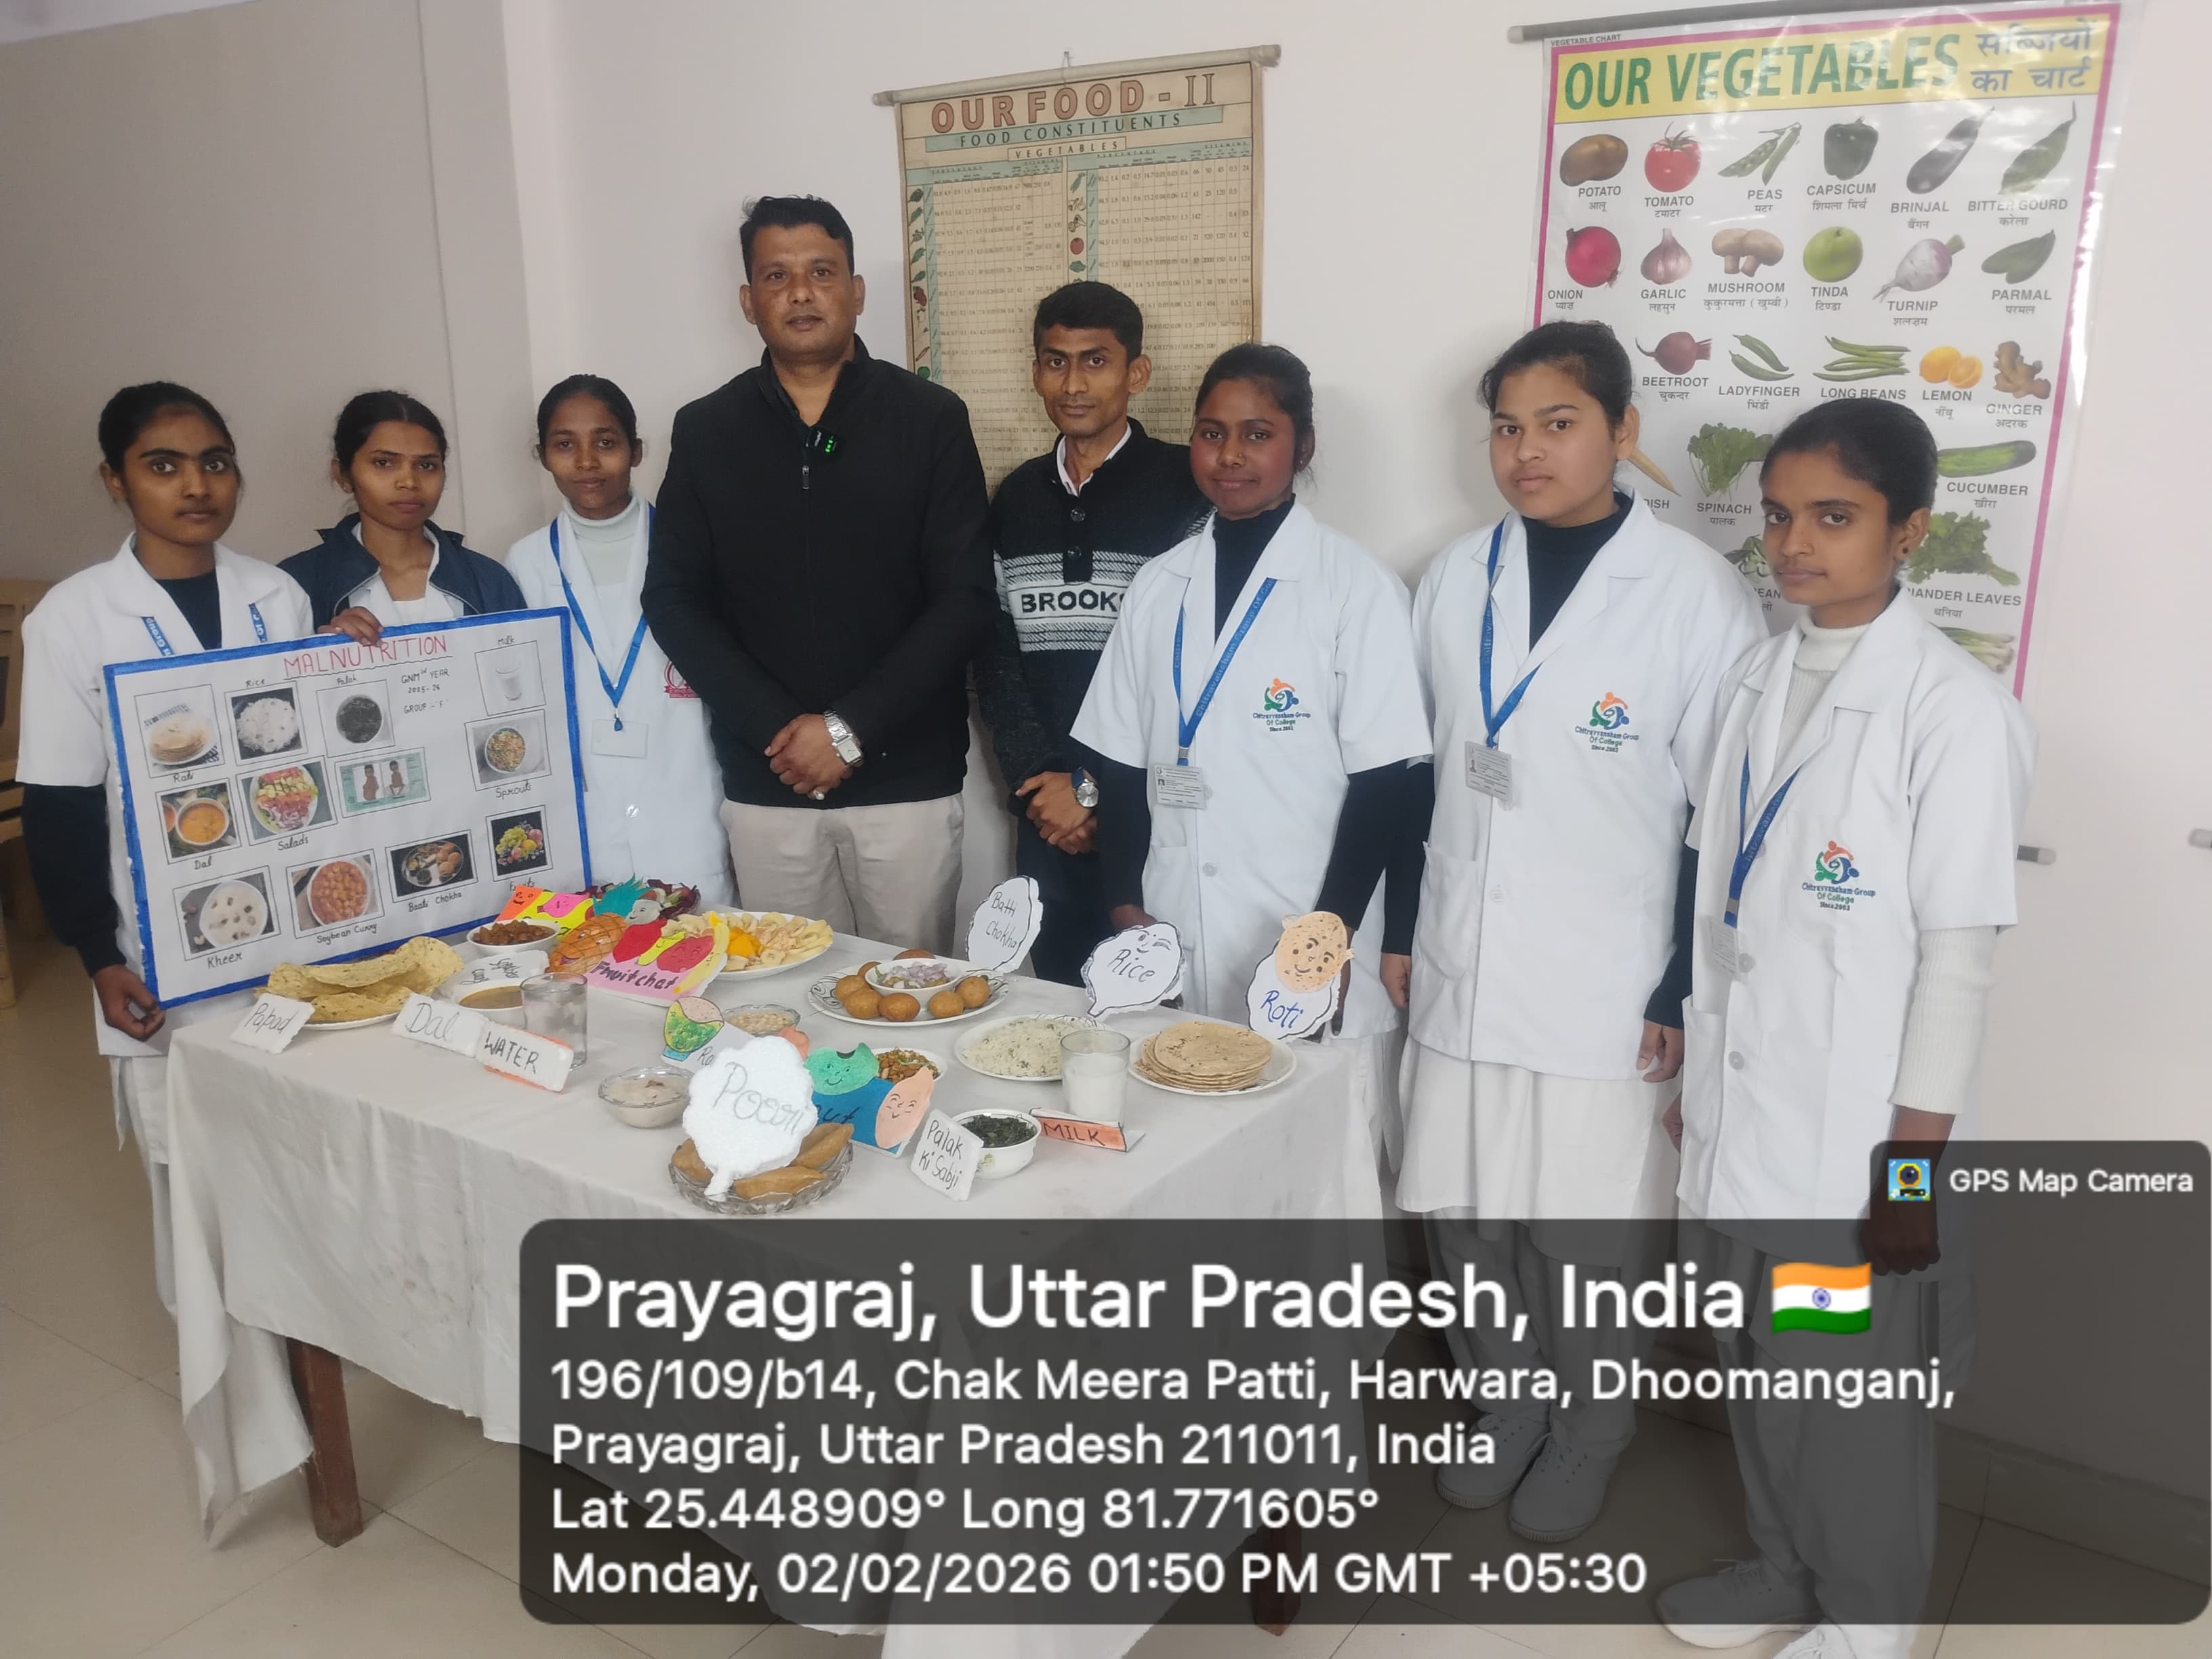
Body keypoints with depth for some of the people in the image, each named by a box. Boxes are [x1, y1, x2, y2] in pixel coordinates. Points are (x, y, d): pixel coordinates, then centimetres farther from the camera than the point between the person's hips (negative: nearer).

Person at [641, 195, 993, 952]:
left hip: (905, 776, -2)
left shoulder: (930, 420, -1)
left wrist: (851, 729, -12)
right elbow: (673, 600, 3)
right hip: (765, 782, 2)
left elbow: (964, 598, -6)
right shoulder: (706, 431, 6)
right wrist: (776, 727, -9)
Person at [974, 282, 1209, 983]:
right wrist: (1038, 780, -3)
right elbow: (995, 654, 9)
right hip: (1048, 821, 4)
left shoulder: (1184, 488, -5)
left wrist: (1101, 791, -10)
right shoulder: (1016, 498, 11)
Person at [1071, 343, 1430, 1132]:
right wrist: (1124, 906, 4)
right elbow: (1122, 763, 11)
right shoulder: (1158, 584, 9)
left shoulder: (1358, 587, -4)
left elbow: (1382, 781, -6)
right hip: (1173, 955, 4)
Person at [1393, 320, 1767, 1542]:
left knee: (1593, 1242, 9)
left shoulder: (1697, 594, -9)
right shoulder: (1457, 578, 5)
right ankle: (1506, 1403, 40)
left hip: (1608, 995, -4)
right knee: (1462, 1216, 14)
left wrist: (1685, 995, -7)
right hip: (1461, 976, 4)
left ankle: (1587, 1436, 36)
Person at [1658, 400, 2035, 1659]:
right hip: (1739, 1116, 6)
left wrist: (1917, 1155, -13)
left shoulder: (1959, 710, -14)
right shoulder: (1756, 683, 5)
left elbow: (1963, 948, -14)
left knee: (1856, 1393, 11)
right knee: (1759, 1375, 20)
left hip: (1855, 1135, -6)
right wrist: (1699, 1078, 13)